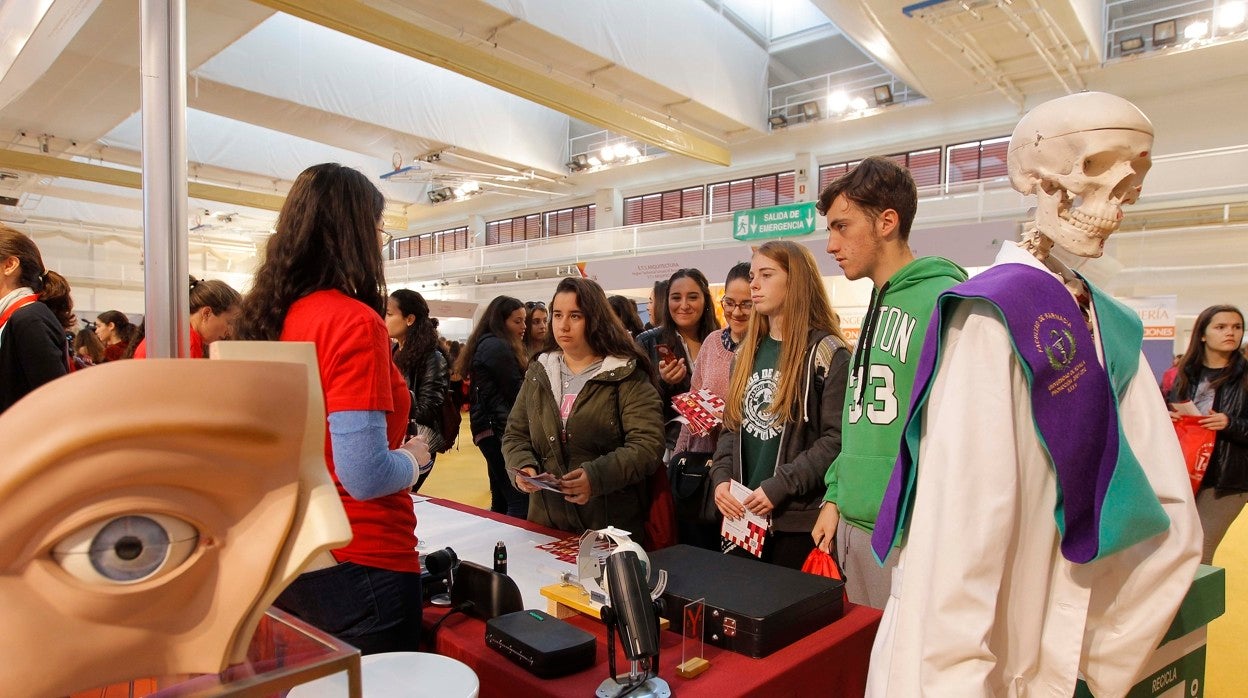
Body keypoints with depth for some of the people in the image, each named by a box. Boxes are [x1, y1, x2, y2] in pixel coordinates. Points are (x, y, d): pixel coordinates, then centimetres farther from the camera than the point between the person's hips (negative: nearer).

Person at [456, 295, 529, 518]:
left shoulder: (485, 345, 19)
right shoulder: (498, 347, -12)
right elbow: (517, 393, -13)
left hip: (488, 427, 11)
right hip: (501, 429, -11)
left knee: (501, 503, 15)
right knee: (521, 502, -14)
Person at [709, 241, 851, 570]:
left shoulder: (828, 353, -8)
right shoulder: (747, 352, 12)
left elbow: (837, 439, -15)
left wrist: (780, 486, -20)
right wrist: (720, 477, -3)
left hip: (800, 519, -6)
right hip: (744, 515, 6)